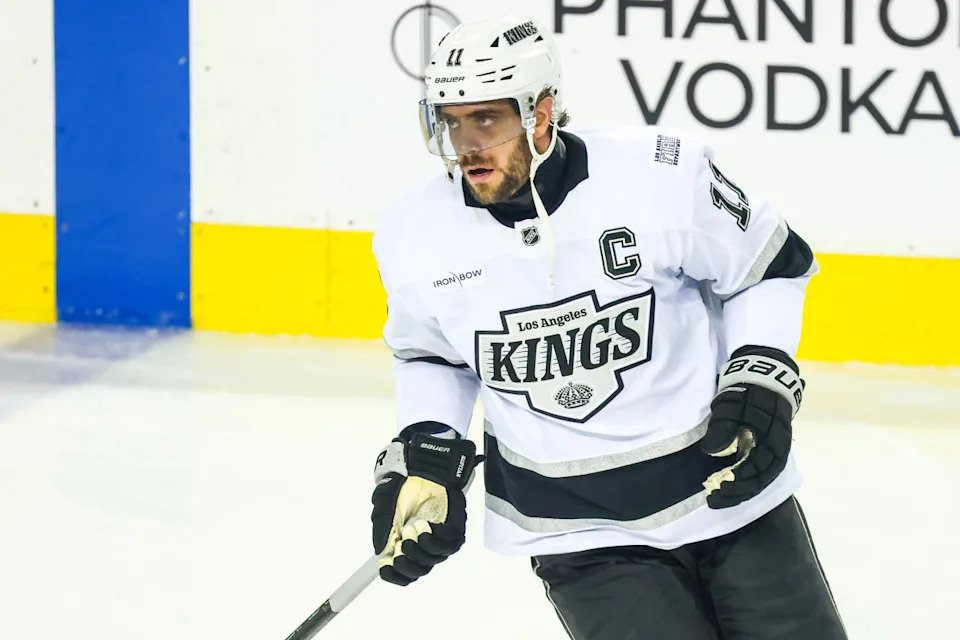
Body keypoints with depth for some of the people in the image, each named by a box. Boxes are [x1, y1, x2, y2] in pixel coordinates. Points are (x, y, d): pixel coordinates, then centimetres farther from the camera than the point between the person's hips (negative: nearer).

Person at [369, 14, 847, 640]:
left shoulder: (662, 173, -18)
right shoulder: (419, 234, -9)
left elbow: (770, 266, -1)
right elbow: (431, 353, 12)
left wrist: (762, 378, -13)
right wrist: (425, 451, -1)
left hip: (724, 481, 0)